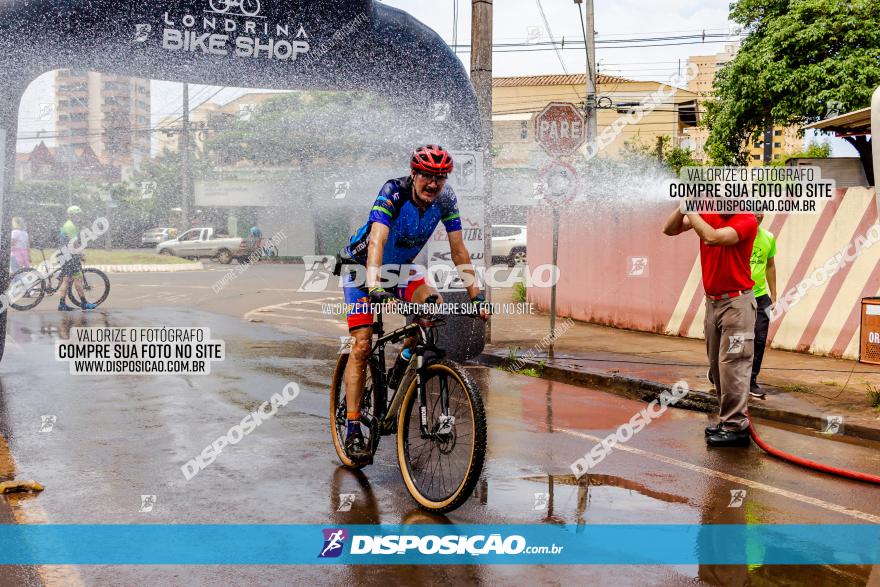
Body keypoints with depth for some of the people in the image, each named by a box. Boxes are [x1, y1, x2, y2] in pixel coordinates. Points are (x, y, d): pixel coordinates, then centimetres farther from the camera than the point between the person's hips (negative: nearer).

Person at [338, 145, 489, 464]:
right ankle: (353, 430, -8)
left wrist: (475, 296, -19)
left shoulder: (445, 199, -15)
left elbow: (459, 250, -12)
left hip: (400, 267, 4)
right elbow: (377, 241, -42)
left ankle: (401, 368, 0)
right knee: (362, 345, -13)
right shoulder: (393, 192, -29)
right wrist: (374, 288, -56)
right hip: (361, 267, -4)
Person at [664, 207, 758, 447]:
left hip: (737, 302, -7)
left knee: (732, 365, -7)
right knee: (717, 366, 10)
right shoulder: (707, 214, 6)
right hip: (712, 301, 7)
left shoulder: (747, 220, -13)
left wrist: (691, 211, -17)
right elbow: (670, 229, 3)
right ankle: (728, 420, 19)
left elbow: (712, 237, -27)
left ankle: (736, 428, -2)